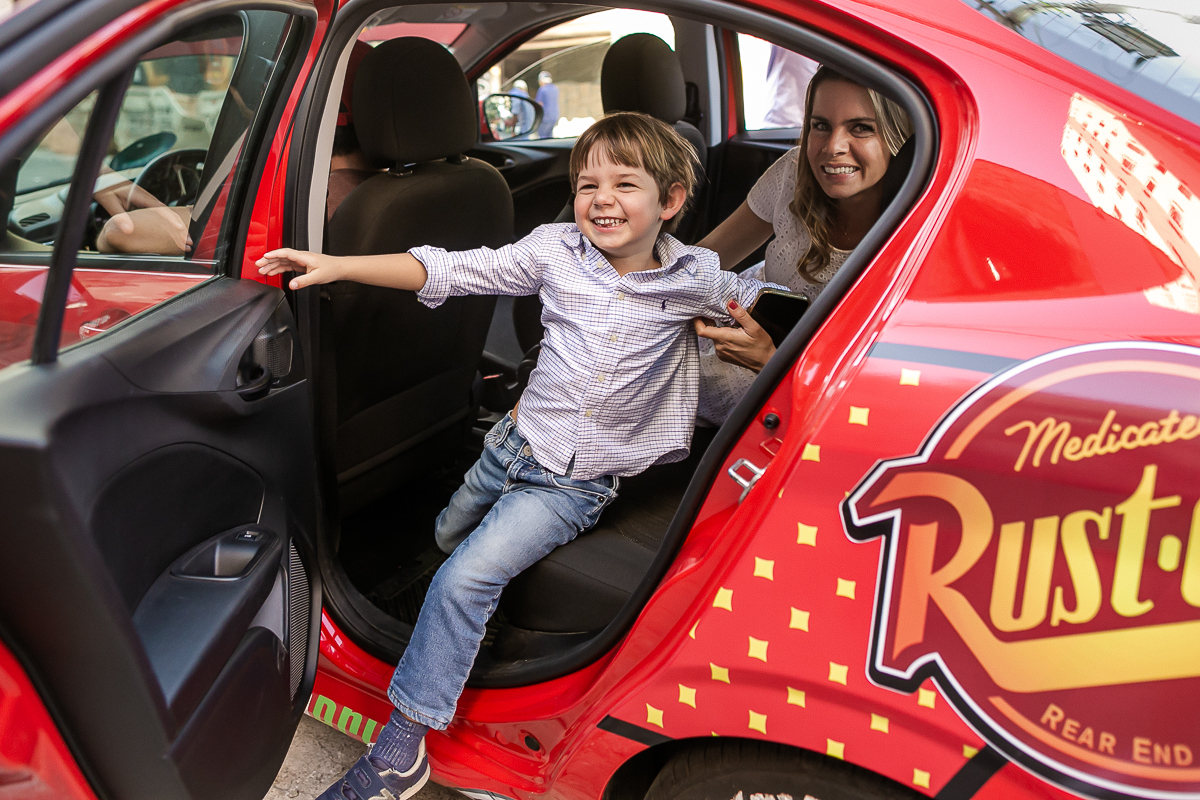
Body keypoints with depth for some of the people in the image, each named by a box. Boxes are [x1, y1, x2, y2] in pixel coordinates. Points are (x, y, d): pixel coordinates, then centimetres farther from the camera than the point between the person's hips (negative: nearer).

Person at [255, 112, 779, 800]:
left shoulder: (694, 277, -10)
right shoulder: (557, 250, -8)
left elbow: (756, 297, 10)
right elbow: (451, 271, -9)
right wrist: (336, 266, -15)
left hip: (578, 483, -4)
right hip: (518, 442, 4)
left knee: (465, 580, -17)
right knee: (449, 536, 27)